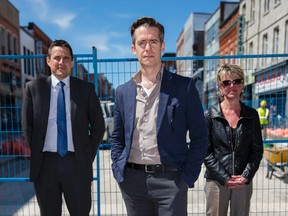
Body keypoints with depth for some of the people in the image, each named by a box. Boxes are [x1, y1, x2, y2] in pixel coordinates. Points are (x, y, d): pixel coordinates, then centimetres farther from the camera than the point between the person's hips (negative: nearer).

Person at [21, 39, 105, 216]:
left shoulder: (86, 89, -1)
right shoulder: (34, 87, 2)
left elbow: (98, 126, 3)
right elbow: (27, 125, 7)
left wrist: (88, 156, -1)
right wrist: (36, 153, 4)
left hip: (77, 163, -1)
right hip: (45, 163, 1)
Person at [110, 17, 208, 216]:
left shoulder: (184, 87, -4)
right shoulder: (123, 91, 6)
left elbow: (199, 137, -2)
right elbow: (117, 138, 12)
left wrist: (187, 177, -7)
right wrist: (118, 171, 3)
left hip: (170, 178, -3)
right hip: (132, 179, 4)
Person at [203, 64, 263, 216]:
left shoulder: (252, 115, 4)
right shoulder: (209, 115, -3)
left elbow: (257, 150, 5)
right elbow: (206, 151, -5)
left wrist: (246, 176, -7)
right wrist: (224, 178, -11)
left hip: (244, 181, 2)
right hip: (216, 180, -2)